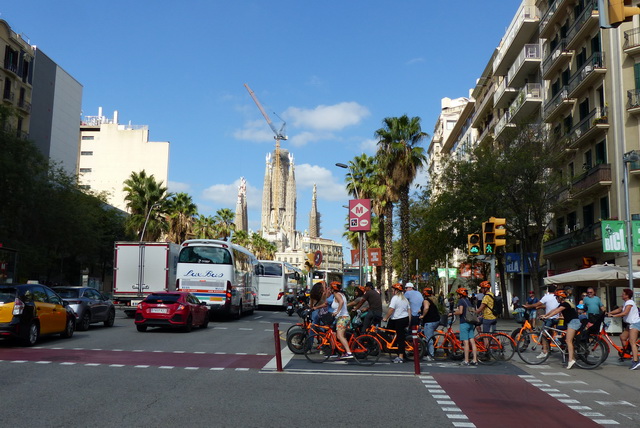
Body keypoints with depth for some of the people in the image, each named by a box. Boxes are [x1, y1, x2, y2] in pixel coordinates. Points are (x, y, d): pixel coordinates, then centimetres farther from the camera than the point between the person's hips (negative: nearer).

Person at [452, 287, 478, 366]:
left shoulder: (461, 301, -9)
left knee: (466, 342, -6)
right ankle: (474, 360, 7)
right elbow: (473, 310, 22)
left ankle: (466, 361, -4)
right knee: (472, 342, 6)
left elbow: (460, 312, -20)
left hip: (464, 323, -8)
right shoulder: (468, 300, 15)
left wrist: (453, 313, -2)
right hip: (471, 323, 8)